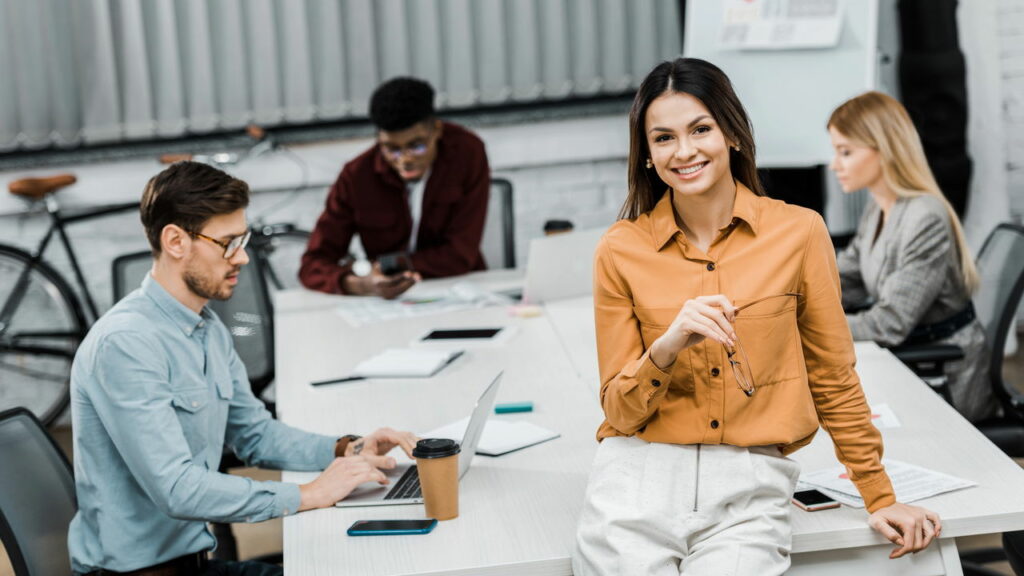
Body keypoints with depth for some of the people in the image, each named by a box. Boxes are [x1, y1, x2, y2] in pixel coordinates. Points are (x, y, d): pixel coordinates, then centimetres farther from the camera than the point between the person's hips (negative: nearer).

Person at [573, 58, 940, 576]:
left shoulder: (798, 233, 2)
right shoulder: (620, 251, 2)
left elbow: (833, 379, 11)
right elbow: (620, 410, 3)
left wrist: (881, 498, 15)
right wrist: (666, 348, -16)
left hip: (751, 481, 0)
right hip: (642, 471, 1)